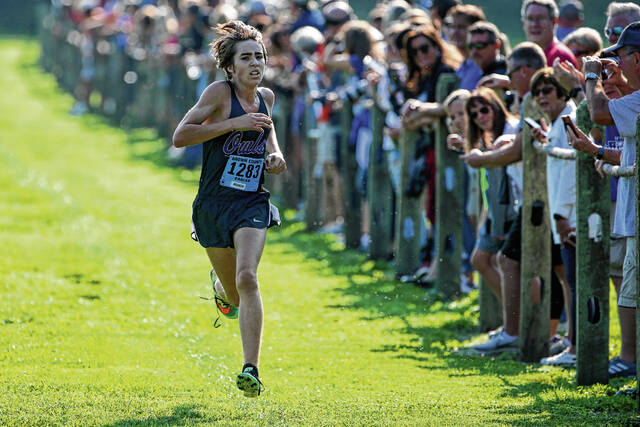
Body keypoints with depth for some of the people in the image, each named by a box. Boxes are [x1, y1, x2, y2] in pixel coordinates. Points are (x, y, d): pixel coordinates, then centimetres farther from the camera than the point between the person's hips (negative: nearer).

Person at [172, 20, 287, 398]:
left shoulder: (266, 97, 7)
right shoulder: (220, 92, -8)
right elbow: (180, 136, -15)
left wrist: (275, 152, 9)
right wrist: (235, 123, -21)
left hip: (252, 204, 2)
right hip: (213, 206, -2)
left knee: (247, 278, -22)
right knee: (234, 296, 10)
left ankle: (251, 370, -23)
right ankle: (221, 284, 50)